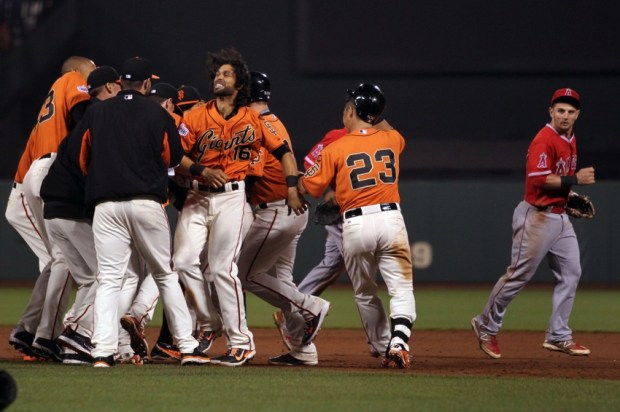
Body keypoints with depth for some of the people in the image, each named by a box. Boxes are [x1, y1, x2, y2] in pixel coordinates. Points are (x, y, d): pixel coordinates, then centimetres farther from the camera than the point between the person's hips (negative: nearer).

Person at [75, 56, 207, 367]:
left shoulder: (95, 114, 7)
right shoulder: (159, 116, 2)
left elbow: (81, 160, 11)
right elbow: (174, 158, 12)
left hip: (106, 205, 1)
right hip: (148, 204, -1)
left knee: (109, 279, 0)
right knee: (165, 275, 11)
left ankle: (103, 351, -14)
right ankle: (187, 347, 11)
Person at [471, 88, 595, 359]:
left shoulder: (570, 139, 13)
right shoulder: (544, 140, -17)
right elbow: (539, 179, -27)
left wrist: (568, 193, 11)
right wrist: (575, 179, -24)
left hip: (560, 217, 9)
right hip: (537, 217, -9)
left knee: (570, 273, 6)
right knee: (520, 274, -3)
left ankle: (558, 336, 12)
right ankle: (486, 325, 11)